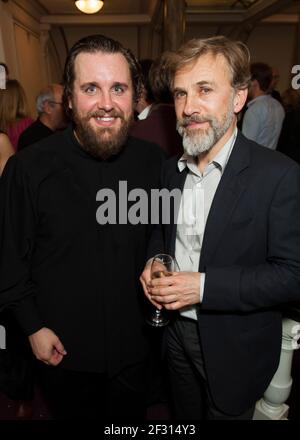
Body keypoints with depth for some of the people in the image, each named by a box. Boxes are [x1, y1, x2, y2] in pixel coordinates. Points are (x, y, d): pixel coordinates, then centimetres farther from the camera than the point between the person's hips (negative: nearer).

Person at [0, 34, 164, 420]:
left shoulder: (153, 161, -9)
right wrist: (33, 326, -6)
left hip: (134, 343, 2)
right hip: (63, 348, -1)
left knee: (131, 417, 27)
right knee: (71, 413, 26)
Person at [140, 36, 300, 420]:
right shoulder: (171, 170, -1)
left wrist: (203, 286, -27)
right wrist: (153, 263, -9)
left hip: (235, 347, -5)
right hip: (176, 331, 5)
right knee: (184, 418, 28)